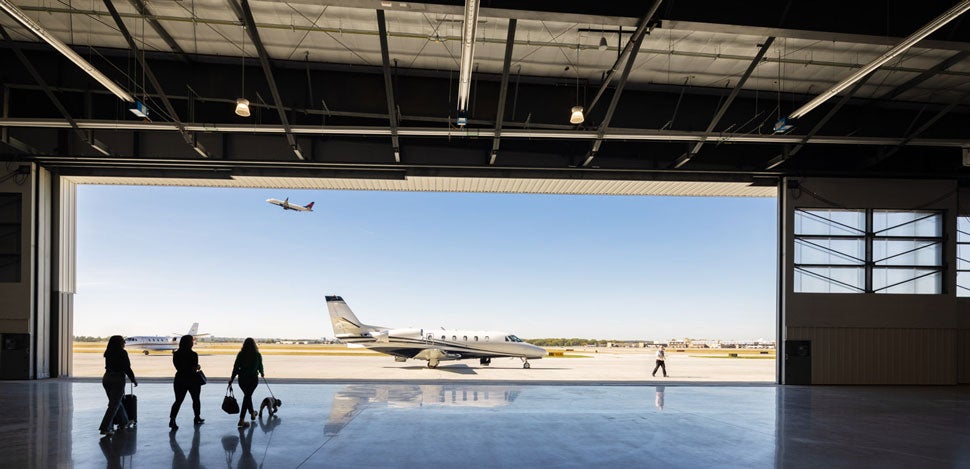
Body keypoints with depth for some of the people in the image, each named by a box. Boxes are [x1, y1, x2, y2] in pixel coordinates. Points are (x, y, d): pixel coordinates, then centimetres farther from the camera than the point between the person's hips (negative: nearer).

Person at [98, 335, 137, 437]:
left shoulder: (108, 353, 7)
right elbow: (127, 368, -11)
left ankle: (124, 422, 34)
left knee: (116, 402, 20)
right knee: (114, 405, -3)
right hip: (118, 379, -7)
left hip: (106, 378, 7)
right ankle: (105, 428, -7)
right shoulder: (122, 353, -11)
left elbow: (109, 366, 14)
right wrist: (134, 380, 2)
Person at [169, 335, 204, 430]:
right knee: (195, 399, 16)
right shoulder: (193, 355, -17)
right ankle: (197, 418, 29)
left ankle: (172, 419, -15)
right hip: (192, 380, -4)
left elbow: (178, 367, 7)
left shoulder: (176, 354, 0)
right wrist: (198, 367, 1)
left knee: (178, 401, 3)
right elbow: (194, 369, -20)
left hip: (179, 380, 4)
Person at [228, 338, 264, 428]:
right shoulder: (257, 355, -6)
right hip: (253, 379, -2)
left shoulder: (240, 354, -4)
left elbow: (236, 367, -3)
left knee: (247, 396, 22)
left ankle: (252, 413, 41)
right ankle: (241, 420, -5)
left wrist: (232, 379, 5)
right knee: (247, 397, 2)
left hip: (242, 379, 2)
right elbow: (260, 366, 6)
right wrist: (262, 373, 27)